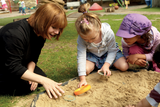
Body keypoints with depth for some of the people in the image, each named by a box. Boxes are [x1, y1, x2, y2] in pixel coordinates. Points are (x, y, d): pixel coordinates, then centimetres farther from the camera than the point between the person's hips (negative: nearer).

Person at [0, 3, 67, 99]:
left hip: (19, 63, 7)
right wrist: (43, 80, -40)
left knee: (42, 78, -4)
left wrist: (30, 71, -24)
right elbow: (13, 68, -34)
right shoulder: (15, 34, -35)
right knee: (25, 87, -19)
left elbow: (33, 57, -3)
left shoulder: (40, 32, -9)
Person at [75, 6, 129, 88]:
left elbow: (112, 50, -21)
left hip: (108, 52, 0)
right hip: (92, 55, 1)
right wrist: (82, 79, -37)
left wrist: (106, 65, -34)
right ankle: (95, 65, 10)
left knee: (124, 67, -18)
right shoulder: (81, 38, -32)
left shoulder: (108, 32, -34)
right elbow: (81, 57, -32)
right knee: (86, 69, -25)